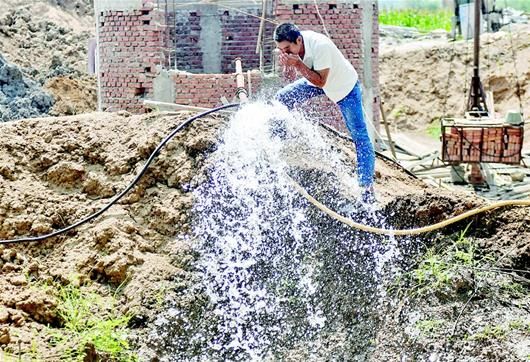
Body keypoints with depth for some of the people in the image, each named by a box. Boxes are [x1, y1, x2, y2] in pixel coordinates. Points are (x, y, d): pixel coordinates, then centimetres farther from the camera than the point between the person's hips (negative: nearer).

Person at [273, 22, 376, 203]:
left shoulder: (320, 46, -39)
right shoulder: (290, 46, -19)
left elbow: (320, 81, -37)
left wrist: (297, 63, -42)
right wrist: (286, 61, -29)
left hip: (345, 86, -7)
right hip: (316, 80, 7)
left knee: (359, 136, -7)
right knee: (282, 98, -5)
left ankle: (367, 186, -6)